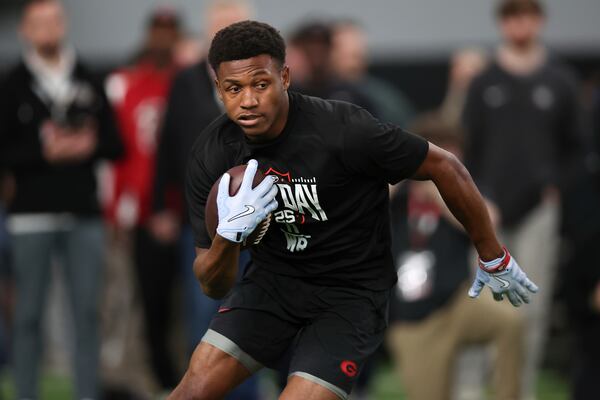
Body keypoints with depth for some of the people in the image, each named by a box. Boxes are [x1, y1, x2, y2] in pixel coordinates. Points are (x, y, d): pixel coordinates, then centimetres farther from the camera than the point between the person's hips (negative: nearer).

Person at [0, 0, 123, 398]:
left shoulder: (89, 84, 10)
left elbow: (115, 145, 10)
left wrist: (89, 147, -9)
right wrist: (43, 153, -14)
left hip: (84, 216, 3)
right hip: (33, 217, -3)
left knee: (88, 310, 1)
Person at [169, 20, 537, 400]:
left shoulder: (343, 130, -25)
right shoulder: (211, 154, -11)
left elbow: (444, 167, -11)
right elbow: (214, 286, -6)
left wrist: (494, 259, -1)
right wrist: (227, 235, -29)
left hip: (350, 294, -4)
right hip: (272, 280, 4)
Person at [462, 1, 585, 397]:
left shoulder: (560, 81, 6)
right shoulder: (484, 83, 6)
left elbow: (574, 145, 10)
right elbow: (468, 145, 6)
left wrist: (557, 186, -2)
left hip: (540, 210, 0)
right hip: (489, 211, 0)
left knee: (533, 306, -1)